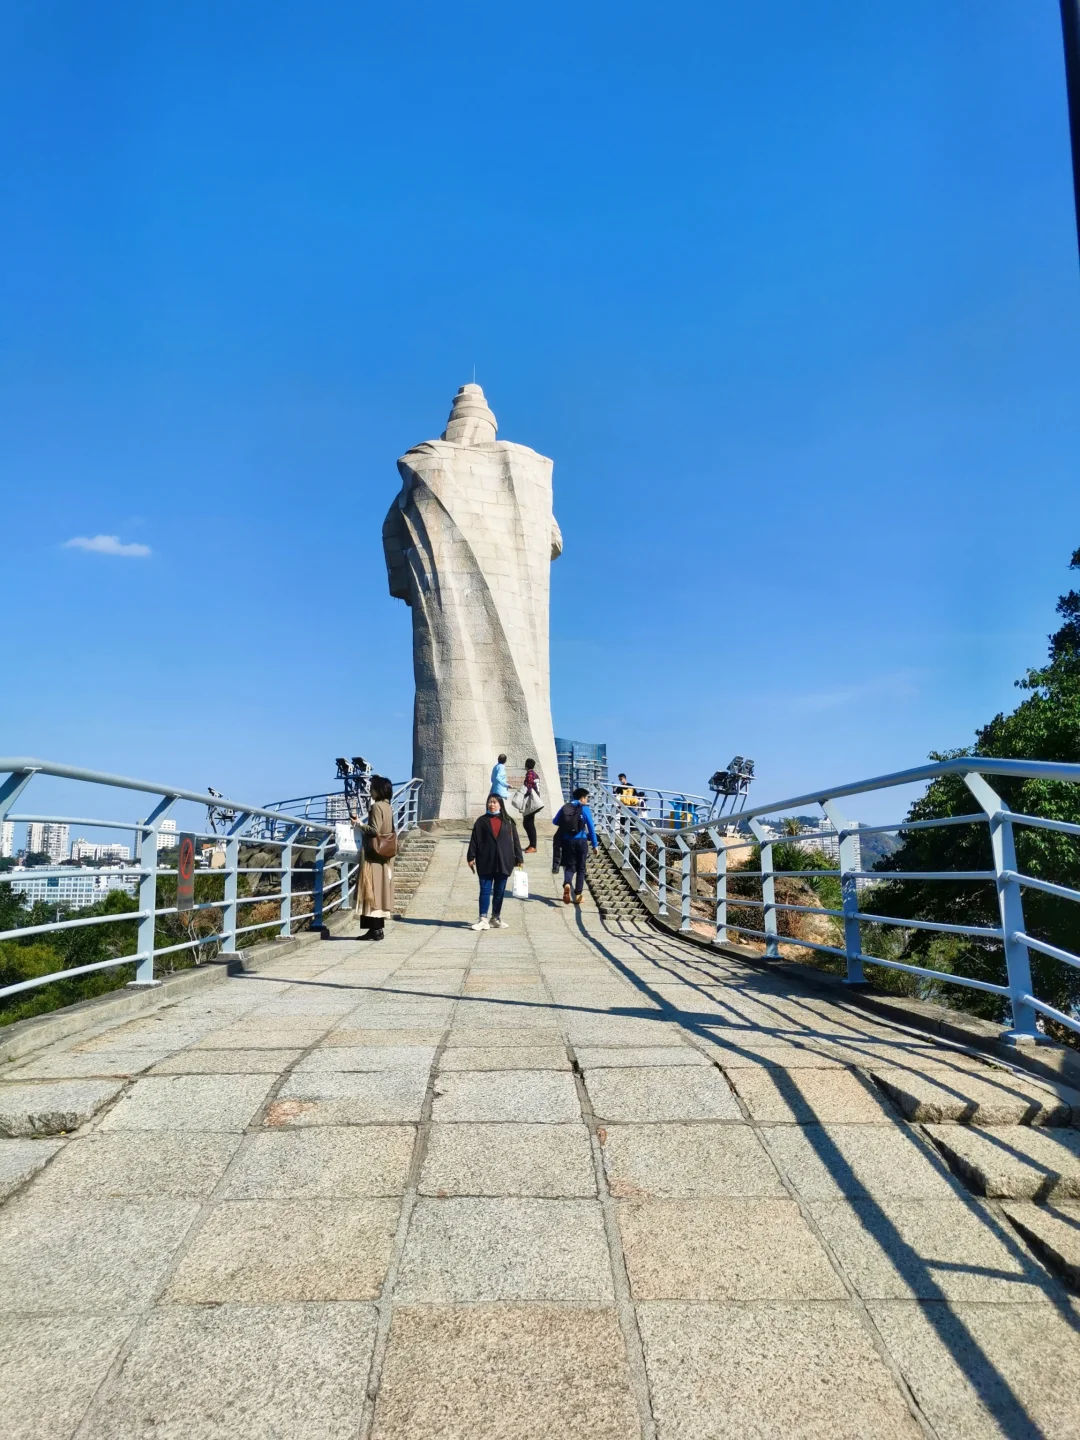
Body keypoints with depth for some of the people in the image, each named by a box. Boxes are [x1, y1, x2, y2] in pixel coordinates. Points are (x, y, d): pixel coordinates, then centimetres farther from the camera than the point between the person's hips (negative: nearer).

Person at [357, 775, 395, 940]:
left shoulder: (377, 806, -13)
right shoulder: (387, 806, 13)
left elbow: (374, 830, -20)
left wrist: (360, 824, -6)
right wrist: (364, 825, 17)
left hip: (374, 855, -9)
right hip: (384, 855, 9)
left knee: (373, 891, -6)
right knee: (380, 891, 10)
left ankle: (375, 930, -7)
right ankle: (378, 928, 12)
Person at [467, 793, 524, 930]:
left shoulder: (508, 822, 7)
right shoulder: (482, 821, 5)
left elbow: (515, 840, 6)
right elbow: (474, 840, 2)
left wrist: (519, 858, 2)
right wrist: (471, 857, -4)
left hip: (503, 862, 1)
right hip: (485, 862, -1)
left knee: (499, 891, 7)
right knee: (485, 890, -2)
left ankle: (496, 918, 17)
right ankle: (483, 919, -1)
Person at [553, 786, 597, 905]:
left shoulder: (565, 807, 4)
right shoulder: (584, 808, -4)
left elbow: (555, 822, 11)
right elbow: (591, 827, -5)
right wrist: (594, 845, 1)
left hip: (567, 841, 2)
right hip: (581, 841, -2)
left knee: (570, 866, 11)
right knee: (580, 868, 11)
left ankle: (567, 884, -19)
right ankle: (577, 895, 10)